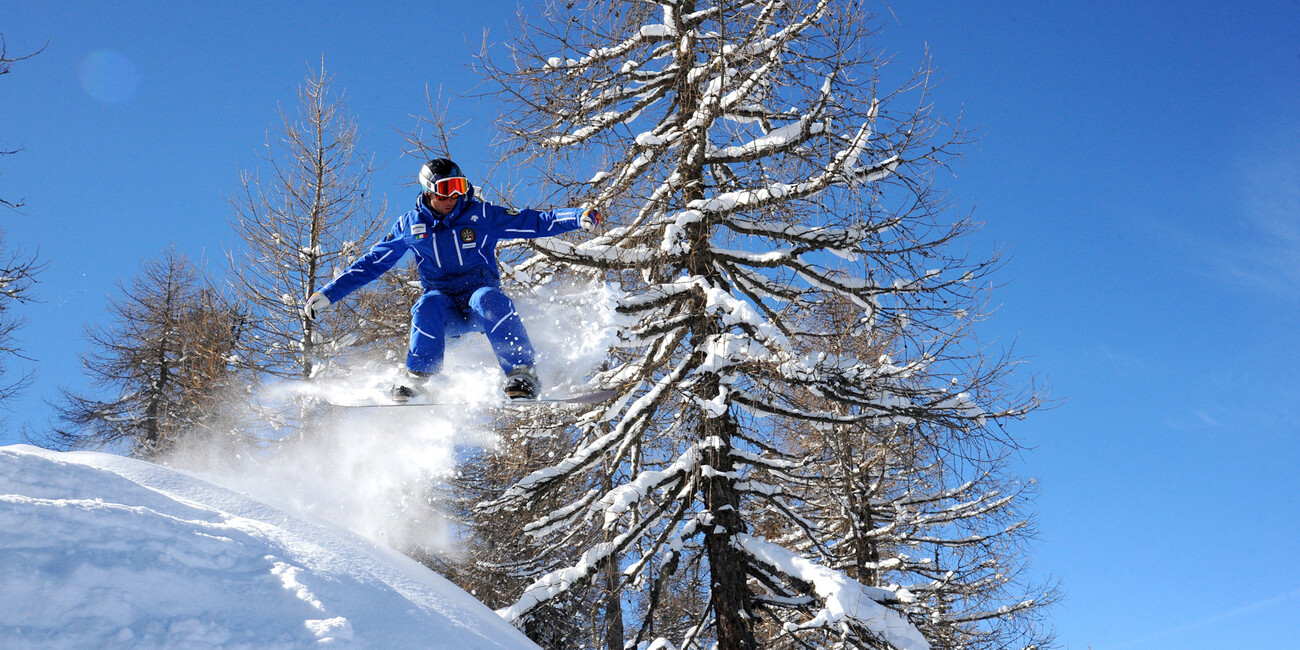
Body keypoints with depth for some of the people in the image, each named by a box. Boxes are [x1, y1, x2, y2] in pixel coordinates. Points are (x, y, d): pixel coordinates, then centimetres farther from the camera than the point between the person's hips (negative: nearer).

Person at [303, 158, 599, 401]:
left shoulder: (480, 215, -2)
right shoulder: (410, 226, 5)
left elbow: (535, 222, -7)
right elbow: (370, 263, 12)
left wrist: (579, 217, -22)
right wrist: (326, 294, 9)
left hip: (480, 295, -1)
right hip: (445, 311, 1)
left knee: (489, 299, -36)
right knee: (429, 304, -33)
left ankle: (522, 373, -33)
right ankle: (418, 380, -23)